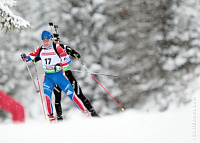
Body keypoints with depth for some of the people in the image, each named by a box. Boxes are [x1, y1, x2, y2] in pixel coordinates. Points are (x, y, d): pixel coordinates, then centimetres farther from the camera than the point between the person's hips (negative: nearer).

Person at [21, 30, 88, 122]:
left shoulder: (57, 48, -11)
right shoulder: (40, 50, 2)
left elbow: (67, 60, -14)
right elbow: (30, 57, 6)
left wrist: (60, 65, -32)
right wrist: (24, 58, -17)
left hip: (59, 75, -3)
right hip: (48, 76, 3)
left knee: (71, 94, -5)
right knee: (47, 95, -14)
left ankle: (85, 112, 2)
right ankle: (51, 116, 0)